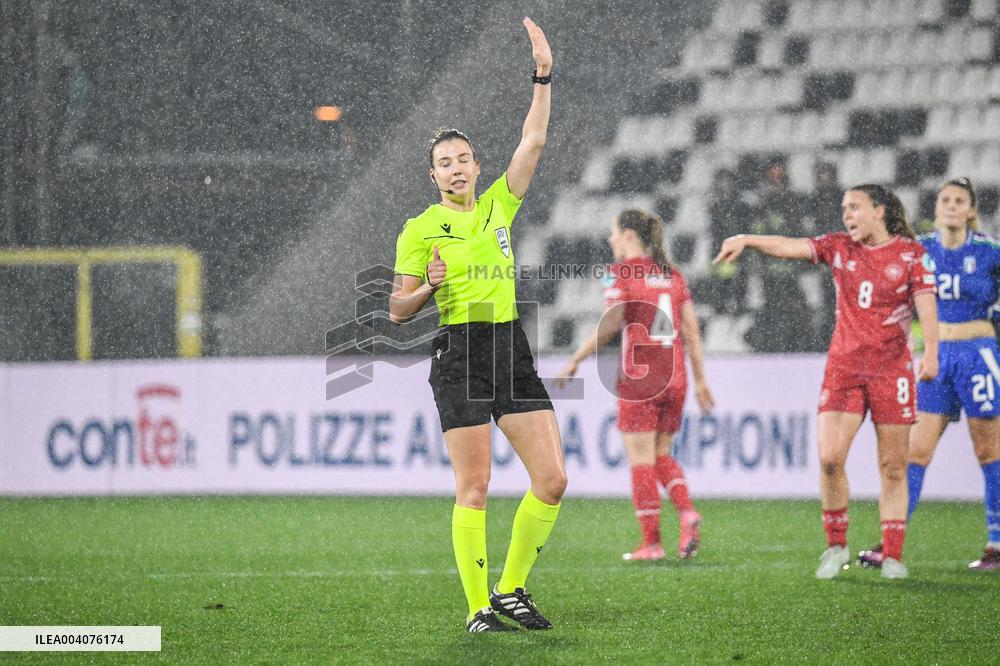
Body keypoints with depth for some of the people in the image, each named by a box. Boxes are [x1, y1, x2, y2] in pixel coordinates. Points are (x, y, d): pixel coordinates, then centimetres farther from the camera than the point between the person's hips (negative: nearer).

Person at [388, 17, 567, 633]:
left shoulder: (499, 206, 13)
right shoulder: (421, 230, 1)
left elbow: (533, 141, 7)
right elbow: (398, 310, 3)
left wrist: (544, 75, 0)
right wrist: (430, 285, -17)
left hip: (513, 351, 5)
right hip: (460, 356, -5)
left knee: (552, 479, -1)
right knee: (474, 488, -7)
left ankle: (511, 588, 12)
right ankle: (479, 608, -1)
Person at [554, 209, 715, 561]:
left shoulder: (620, 272, -5)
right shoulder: (672, 274, 12)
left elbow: (610, 324, -14)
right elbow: (691, 330, 10)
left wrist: (574, 361, -6)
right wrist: (699, 380, 14)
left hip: (639, 376, -6)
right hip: (673, 376, 6)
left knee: (641, 459, 1)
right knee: (661, 454, 18)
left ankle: (651, 543, 0)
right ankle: (687, 512, -6)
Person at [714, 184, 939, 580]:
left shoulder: (910, 253, 0)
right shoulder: (839, 248, 6)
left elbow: (926, 304, -8)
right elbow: (789, 247, -6)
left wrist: (930, 352, -22)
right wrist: (746, 240, -23)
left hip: (891, 369, -2)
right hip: (844, 366, 2)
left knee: (893, 468, 1)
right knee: (829, 458, -10)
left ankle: (892, 556, 8)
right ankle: (836, 546, 6)